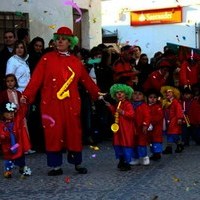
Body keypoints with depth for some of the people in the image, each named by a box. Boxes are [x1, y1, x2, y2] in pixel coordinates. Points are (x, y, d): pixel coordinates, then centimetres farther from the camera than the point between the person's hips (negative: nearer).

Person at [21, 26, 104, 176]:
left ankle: (78, 163, 19)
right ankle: (56, 166, 10)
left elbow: (86, 80, 16)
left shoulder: (76, 61, 9)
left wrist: (97, 93, 18)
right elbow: (36, 79, -6)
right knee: (53, 133, 0)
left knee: (74, 132, 6)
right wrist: (27, 95, -15)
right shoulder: (47, 59, 1)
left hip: (71, 104, 2)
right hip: (51, 103, -2)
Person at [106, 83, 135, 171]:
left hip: (126, 129, -8)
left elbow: (131, 114, -21)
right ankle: (121, 160, 25)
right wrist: (111, 107, 16)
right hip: (117, 127, 8)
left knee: (126, 144, -5)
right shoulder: (117, 105, 15)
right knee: (117, 144, 11)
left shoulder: (128, 104, -11)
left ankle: (127, 163, 0)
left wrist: (123, 112, -30)